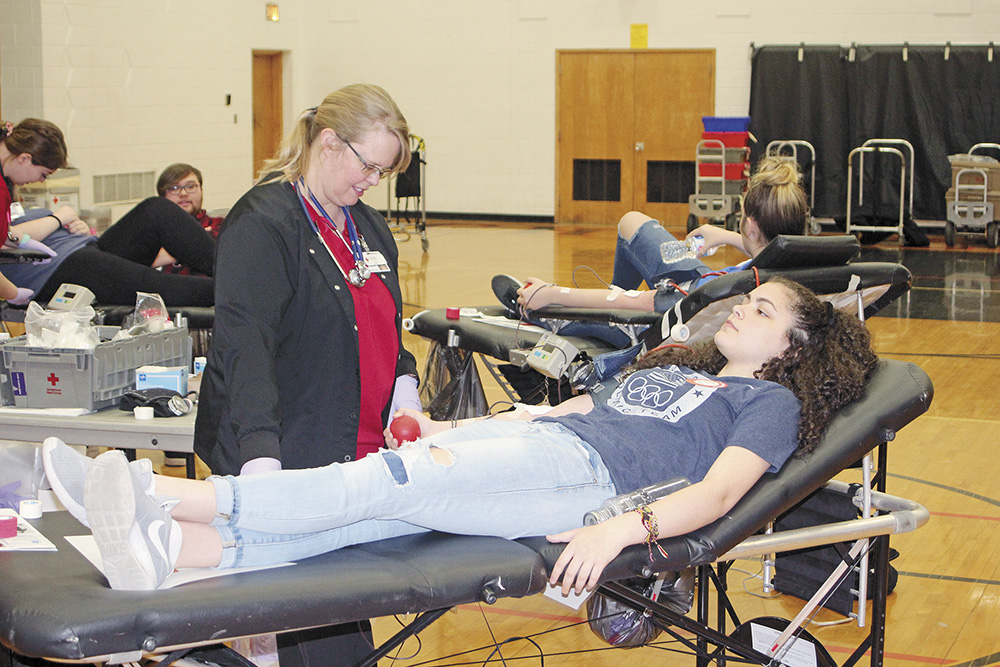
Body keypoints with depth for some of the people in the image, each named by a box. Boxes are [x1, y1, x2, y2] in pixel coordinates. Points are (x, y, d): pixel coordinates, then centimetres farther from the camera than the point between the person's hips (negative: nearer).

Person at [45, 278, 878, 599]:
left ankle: (160, 493, -39)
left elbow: (719, 488, -6)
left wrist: (625, 530, -24)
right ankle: (169, 546, -38)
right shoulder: (674, 368, 37)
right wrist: (455, 430, 22)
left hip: (581, 471, -7)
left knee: (387, 483, -27)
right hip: (528, 441, 7)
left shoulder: (771, 401, 13)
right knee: (364, 514, -20)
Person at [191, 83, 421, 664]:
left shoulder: (369, 226, 17)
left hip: (361, 451, 8)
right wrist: (260, 452, -34)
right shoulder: (262, 223, -11)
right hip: (288, 452, -8)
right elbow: (245, 342, -23)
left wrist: (404, 388, 9)